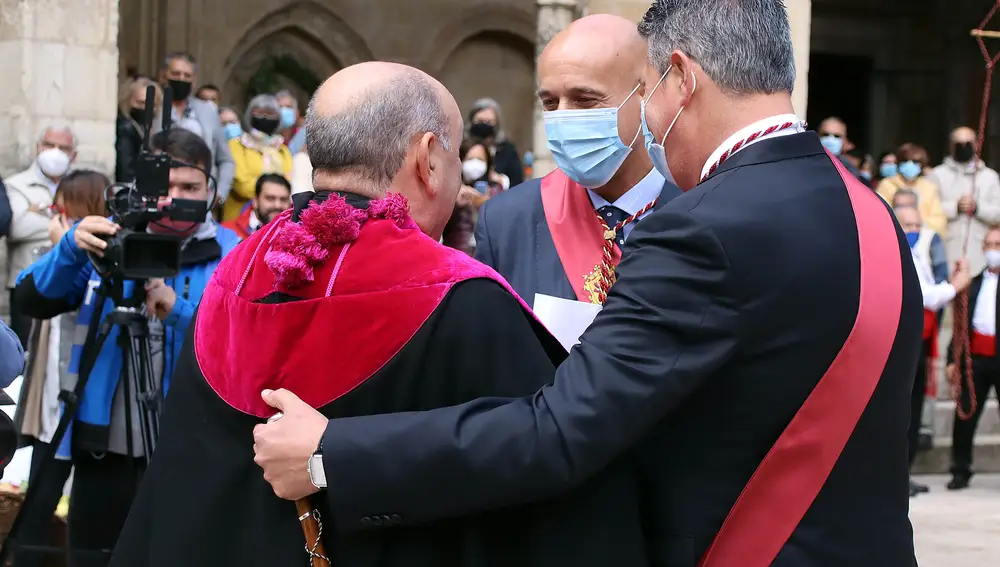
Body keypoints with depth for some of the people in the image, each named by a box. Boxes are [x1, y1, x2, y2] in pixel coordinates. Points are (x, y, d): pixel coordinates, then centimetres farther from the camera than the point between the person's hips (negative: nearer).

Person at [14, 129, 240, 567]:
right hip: (104, 449, 2)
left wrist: (180, 312, -26)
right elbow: (31, 300, -3)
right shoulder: (111, 239, 7)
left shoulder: (232, 254, 0)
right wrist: (72, 248, -21)